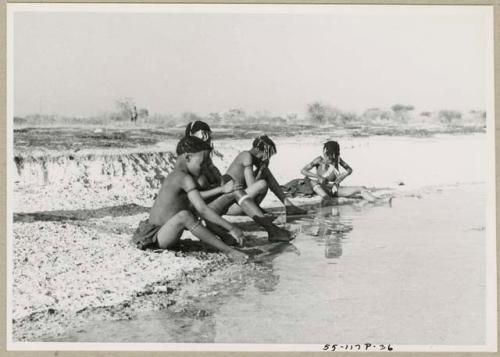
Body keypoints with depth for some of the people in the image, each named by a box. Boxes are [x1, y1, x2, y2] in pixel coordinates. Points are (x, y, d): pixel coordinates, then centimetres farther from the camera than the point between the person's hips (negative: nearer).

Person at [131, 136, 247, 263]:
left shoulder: (174, 175, 7)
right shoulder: (185, 178, -21)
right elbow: (202, 210, -28)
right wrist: (231, 228, -27)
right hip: (157, 239, -11)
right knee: (183, 216, -37)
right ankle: (228, 251, -34)